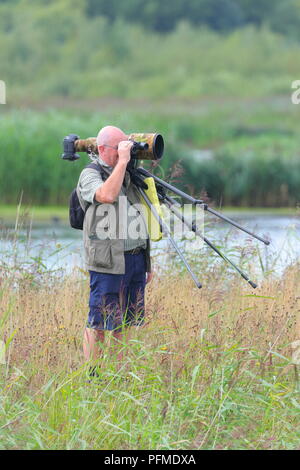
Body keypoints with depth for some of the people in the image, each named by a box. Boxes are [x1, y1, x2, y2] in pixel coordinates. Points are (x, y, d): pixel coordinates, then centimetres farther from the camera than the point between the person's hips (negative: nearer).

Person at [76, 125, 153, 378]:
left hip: (136, 260, 7)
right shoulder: (90, 175, -5)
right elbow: (107, 195, -28)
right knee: (98, 325, -6)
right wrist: (122, 161, -21)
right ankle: (91, 377, -2)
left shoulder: (129, 176, 18)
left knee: (127, 324, 8)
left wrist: (147, 260, 20)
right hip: (108, 263, -7)